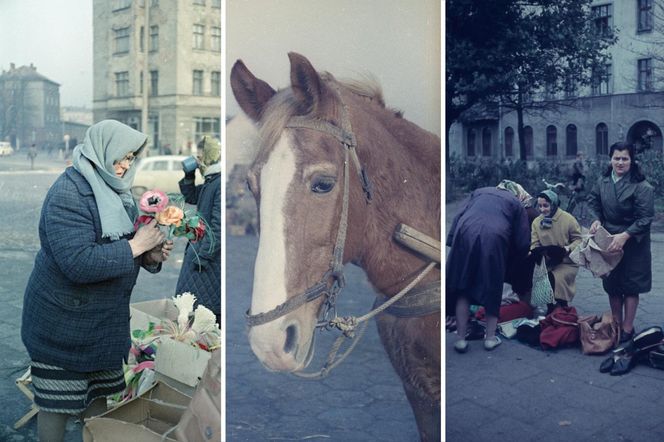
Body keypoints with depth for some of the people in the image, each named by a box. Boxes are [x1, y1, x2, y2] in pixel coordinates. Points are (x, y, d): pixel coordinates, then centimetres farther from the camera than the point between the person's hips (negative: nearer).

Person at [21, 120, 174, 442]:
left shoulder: (112, 191, 6)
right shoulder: (69, 194, -20)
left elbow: (117, 249, 15)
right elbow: (78, 263, -31)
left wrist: (151, 256, -7)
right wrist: (136, 246, -24)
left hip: (104, 321, 8)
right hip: (62, 323, -8)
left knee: (98, 395, 18)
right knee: (57, 403, 7)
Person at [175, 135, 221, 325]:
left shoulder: (221, 183, -20)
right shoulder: (210, 181, 11)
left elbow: (219, 225, -24)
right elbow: (191, 197, 27)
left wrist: (203, 256, -22)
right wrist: (189, 176, 10)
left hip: (210, 254, -10)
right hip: (199, 248, 10)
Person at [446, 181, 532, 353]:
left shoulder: (479, 192, 30)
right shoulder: (517, 203, 23)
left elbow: (458, 216, 15)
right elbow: (523, 242, 17)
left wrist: (452, 242, 10)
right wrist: (513, 268, 29)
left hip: (465, 235, 2)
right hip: (493, 240, -1)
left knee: (462, 287, 12)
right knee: (492, 289, 16)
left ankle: (461, 339, 14)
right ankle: (490, 337, 22)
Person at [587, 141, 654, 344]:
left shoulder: (641, 186, -17)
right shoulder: (603, 181, -2)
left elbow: (645, 218, -18)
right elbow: (593, 200, 14)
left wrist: (624, 236, -25)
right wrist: (597, 219, -4)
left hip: (633, 243, -5)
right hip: (608, 240, 5)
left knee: (630, 286, 4)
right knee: (611, 285, 13)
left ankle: (627, 329, 14)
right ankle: (616, 324, 28)